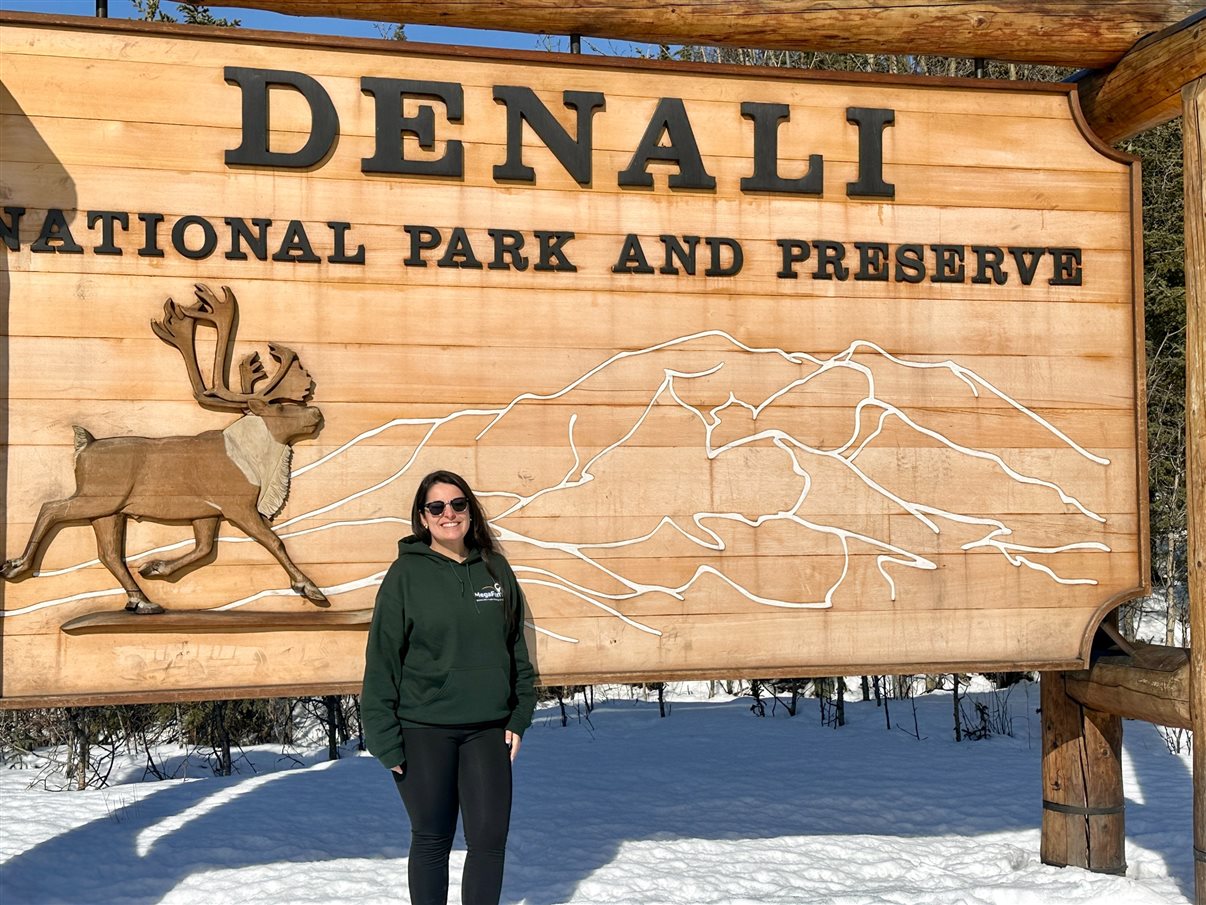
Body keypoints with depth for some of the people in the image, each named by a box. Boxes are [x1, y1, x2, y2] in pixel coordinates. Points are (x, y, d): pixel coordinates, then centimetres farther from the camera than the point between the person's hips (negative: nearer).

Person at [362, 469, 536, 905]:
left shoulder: (495, 569, 5)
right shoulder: (406, 574, -6)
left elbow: (516, 648, 11)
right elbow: (382, 660, -7)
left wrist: (519, 717, 6)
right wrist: (384, 738, -10)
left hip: (488, 729, 3)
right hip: (423, 730, -3)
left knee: (490, 839, 1)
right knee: (431, 839, 9)